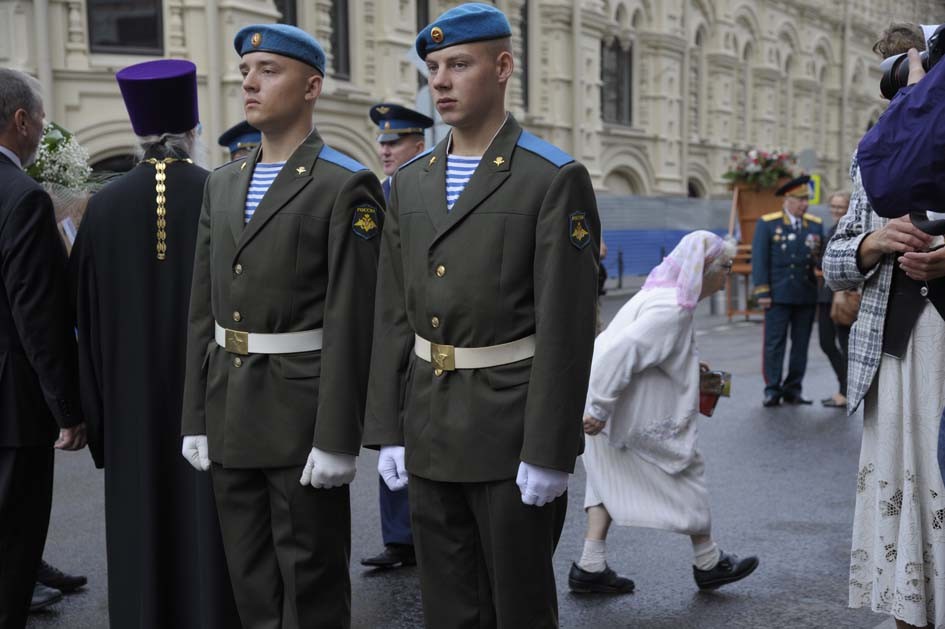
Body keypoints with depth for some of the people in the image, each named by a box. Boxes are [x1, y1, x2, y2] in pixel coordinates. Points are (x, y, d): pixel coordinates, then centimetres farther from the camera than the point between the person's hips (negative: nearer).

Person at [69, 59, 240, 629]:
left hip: (135, 404, 2)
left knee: (143, 528, 12)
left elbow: (88, 317, 0)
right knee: (210, 525, 8)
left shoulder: (105, 207, -3)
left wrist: (99, 409, 8)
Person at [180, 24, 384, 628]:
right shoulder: (223, 183, 12)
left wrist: (337, 439, -18)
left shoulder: (348, 186, -10)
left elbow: (352, 322, -15)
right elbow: (204, 310, 12)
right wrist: (196, 417, 9)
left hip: (304, 414, -6)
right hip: (230, 414, 7)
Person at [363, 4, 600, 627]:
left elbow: (566, 329, -14)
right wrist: (388, 431, 6)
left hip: (512, 436, -5)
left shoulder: (556, 179, -9)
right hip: (430, 436, 6)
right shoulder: (410, 182, 9)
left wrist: (548, 452, -16)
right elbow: (393, 317, 10)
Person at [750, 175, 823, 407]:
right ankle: (773, 389, 3)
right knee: (774, 343, -3)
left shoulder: (815, 224, 12)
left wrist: (818, 253, -12)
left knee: (801, 344, 5)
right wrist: (762, 292, -8)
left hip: (807, 295, 3)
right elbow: (759, 259, -2)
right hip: (779, 295, -3)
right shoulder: (767, 224, 2)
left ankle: (793, 388, 13)